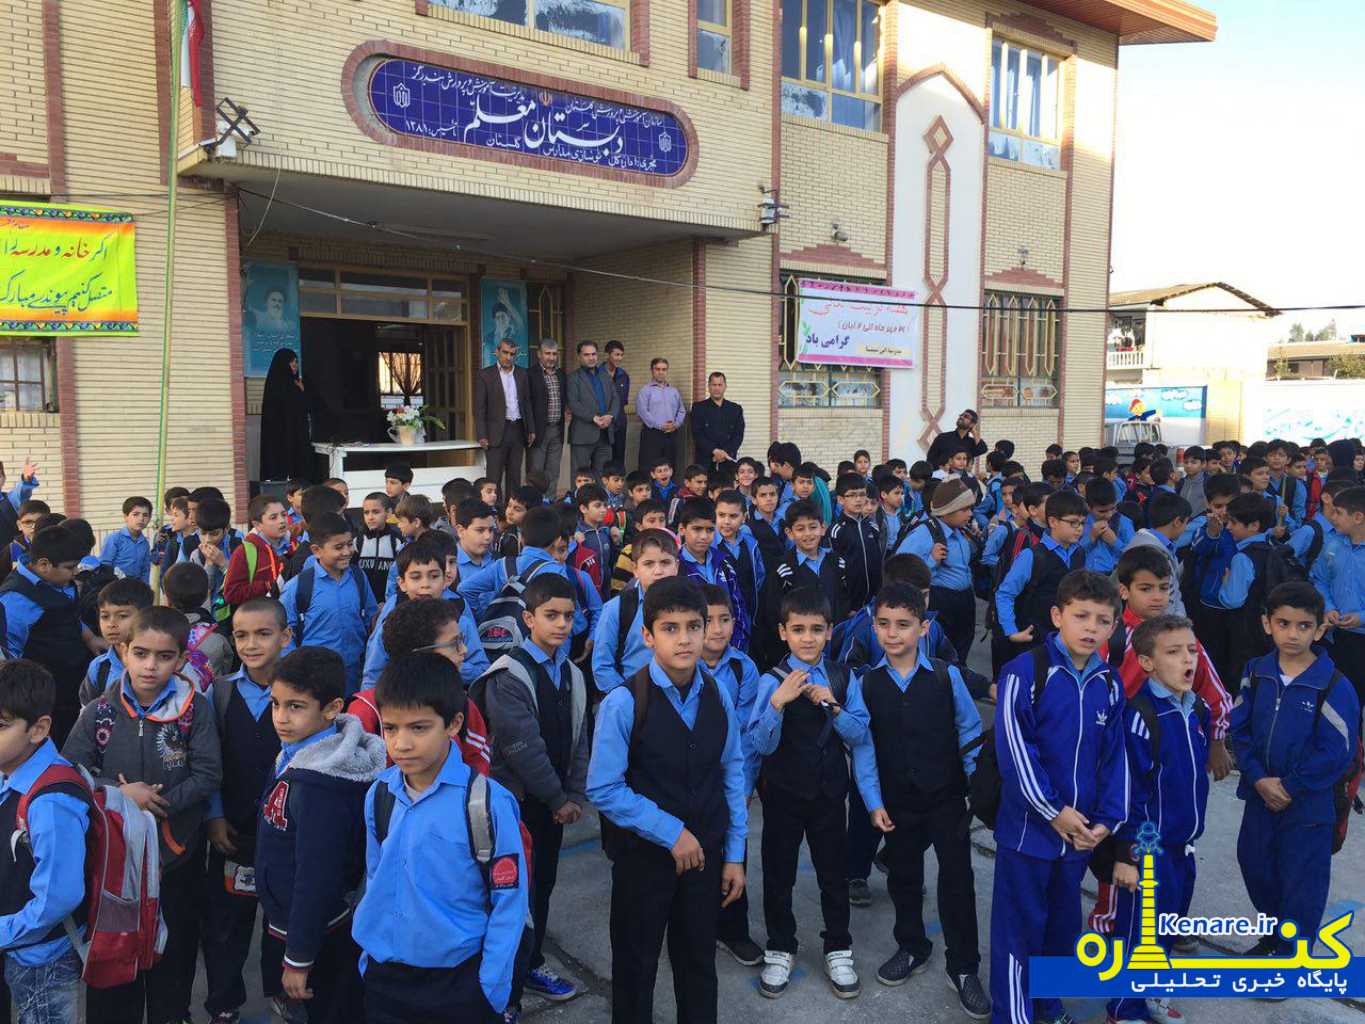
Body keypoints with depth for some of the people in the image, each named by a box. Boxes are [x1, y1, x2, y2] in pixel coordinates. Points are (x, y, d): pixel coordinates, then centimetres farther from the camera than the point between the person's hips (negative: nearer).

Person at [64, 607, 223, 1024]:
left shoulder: (195, 709, -12)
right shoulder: (100, 711, -8)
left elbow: (208, 775, -13)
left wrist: (158, 804, -22)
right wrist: (120, 793, -19)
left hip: (177, 852, -1)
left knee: (176, 943, 17)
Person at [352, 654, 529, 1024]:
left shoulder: (487, 801, -18)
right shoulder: (379, 795, -4)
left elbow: (510, 900, -12)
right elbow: (375, 882, 10)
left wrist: (491, 988, -11)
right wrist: (369, 958, 10)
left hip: (458, 981, -4)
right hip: (383, 978, 4)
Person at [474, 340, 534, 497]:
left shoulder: (522, 374, 10)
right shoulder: (485, 375, -3)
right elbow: (479, 408, -4)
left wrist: (531, 430, 9)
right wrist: (482, 436, -10)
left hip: (518, 431, 4)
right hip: (496, 433, -4)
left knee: (515, 476, 9)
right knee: (494, 478, -3)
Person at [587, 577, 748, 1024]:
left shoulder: (718, 697, -4)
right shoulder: (623, 703, -19)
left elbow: (733, 776, 2)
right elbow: (603, 789, -17)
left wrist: (734, 854, 3)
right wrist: (670, 832, -16)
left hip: (705, 854, 3)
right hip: (643, 857, -3)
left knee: (699, 963, 19)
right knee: (636, 968, 15)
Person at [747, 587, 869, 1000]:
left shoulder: (843, 678, -4)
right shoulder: (772, 681, -14)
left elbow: (860, 736, -4)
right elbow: (759, 746, -20)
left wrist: (834, 707, -21)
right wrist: (778, 702, -34)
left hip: (829, 791, 2)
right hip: (783, 793, -2)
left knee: (833, 873, 14)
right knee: (779, 874, 12)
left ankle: (838, 950, 33)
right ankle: (780, 950, 32)